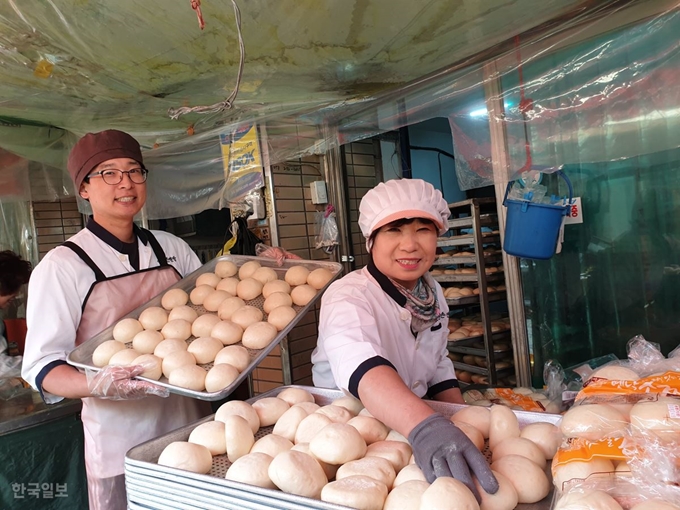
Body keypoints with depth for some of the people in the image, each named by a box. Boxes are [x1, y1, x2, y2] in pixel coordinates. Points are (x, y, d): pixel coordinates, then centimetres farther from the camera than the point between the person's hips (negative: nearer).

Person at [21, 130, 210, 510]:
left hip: (192, 430, 5)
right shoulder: (63, 266, -10)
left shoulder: (173, 249, 4)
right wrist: (96, 385, -31)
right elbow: (42, 367, -11)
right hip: (121, 448, -4)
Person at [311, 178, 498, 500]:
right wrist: (425, 427, -53)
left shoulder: (432, 292, -1)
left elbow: (438, 368, 9)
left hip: (409, 424, 5)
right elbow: (362, 367, -39)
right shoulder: (348, 297, -21)